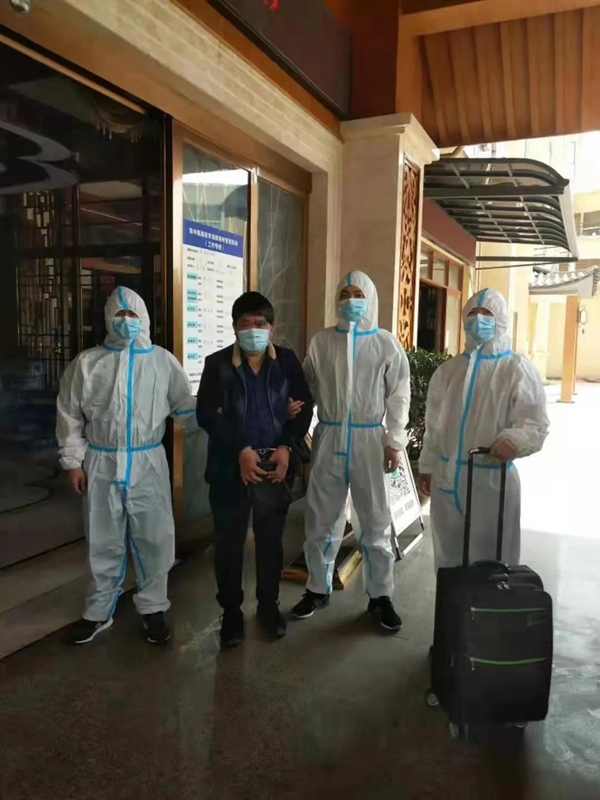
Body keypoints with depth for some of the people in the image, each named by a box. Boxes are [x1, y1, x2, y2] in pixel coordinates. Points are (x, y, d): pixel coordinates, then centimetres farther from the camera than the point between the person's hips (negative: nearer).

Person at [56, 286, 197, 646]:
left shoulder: (163, 361, -1)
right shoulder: (88, 362, 0)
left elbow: (185, 407, 2)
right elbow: (70, 414, 4)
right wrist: (74, 460, 1)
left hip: (148, 463, 0)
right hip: (101, 464, 1)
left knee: (155, 539, 6)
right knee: (104, 542, 14)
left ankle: (153, 608, 27)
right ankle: (99, 611, 32)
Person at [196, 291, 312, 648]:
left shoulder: (287, 361, 3)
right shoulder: (217, 364, -2)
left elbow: (305, 407, 2)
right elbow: (207, 415, -9)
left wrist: (287, 447, -11)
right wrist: (240, 450, -18)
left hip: (276, 465, 2)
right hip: (230, 468, -1)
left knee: (271, 539, 13)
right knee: (229, 543, 7)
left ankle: (269, 605, 32)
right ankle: (231, 612, 25)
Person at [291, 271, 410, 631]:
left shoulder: (386, 343, 1)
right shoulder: (321, 341, 6)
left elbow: (399, 395, 1)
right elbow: (307, 386, 7)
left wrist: (394, 441, -5)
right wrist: (295, 404, -14)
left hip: (370, 440, -1)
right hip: (329, 438, 2)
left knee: (376, 521, 8)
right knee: (322, 519, 11)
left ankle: (380, 595, 24)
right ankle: (318, 588, 29)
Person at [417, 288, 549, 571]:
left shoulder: (518, 368, -6)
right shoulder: (448, 369, 10)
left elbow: (536, 423, -11)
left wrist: (514, 440, -32)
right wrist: (427, 466, 16)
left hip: (493, 478, -4)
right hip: (446, 476, 5)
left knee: (490, 558, 3)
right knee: (449, 553, 16)